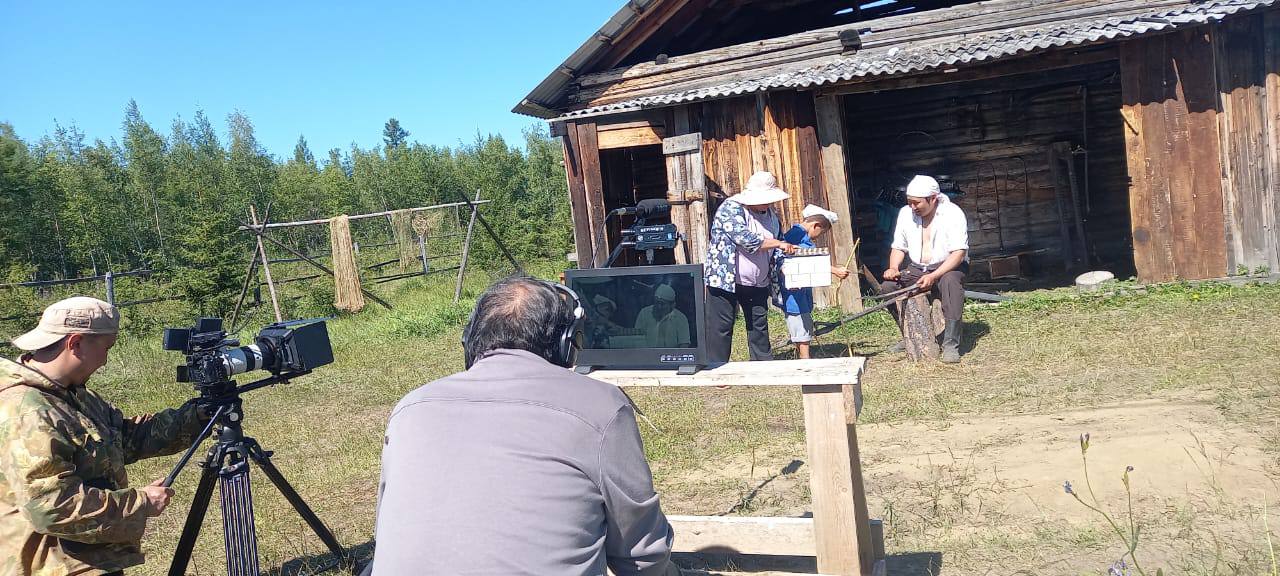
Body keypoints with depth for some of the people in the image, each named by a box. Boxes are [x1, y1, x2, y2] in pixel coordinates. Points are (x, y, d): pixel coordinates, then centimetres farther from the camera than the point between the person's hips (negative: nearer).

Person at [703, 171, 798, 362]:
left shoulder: (771, 215, 9)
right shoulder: (731, 208, -14)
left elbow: (777, 252, 15)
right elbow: (745, 239, -26)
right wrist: (778, 244, -19)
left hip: (758, 283, 7)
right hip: (725, 279, -7)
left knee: (759, 326, 13)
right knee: (721, 328, -3)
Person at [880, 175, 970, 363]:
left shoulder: (953, 213, -14)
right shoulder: (905, 213, 2)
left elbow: (959, 253, -21)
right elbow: (899, 247, 10)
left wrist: (933, 276, -34)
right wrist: (893, 268, -12)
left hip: (949, 267, -5)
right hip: (916, 269, 5)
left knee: (950, 281, -39)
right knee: (887, 287, -19)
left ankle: (951, 344, -36)